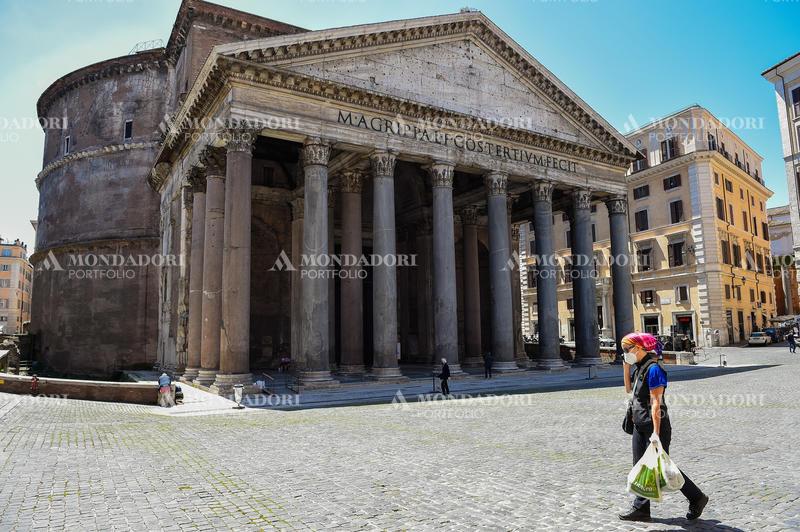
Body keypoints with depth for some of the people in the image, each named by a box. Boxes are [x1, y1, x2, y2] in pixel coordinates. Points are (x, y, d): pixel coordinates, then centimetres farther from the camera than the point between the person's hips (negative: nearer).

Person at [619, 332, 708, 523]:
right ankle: (641, 509, 18)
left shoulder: (653, 369, -19)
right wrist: (626, 367, 10)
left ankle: (697, 498, 19)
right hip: (640, 426, 9)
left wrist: (655, 432, -24)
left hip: (654, 426, -9)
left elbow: (656, 403, -22)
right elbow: (628, 389, 22)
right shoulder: (638, 367, 9)